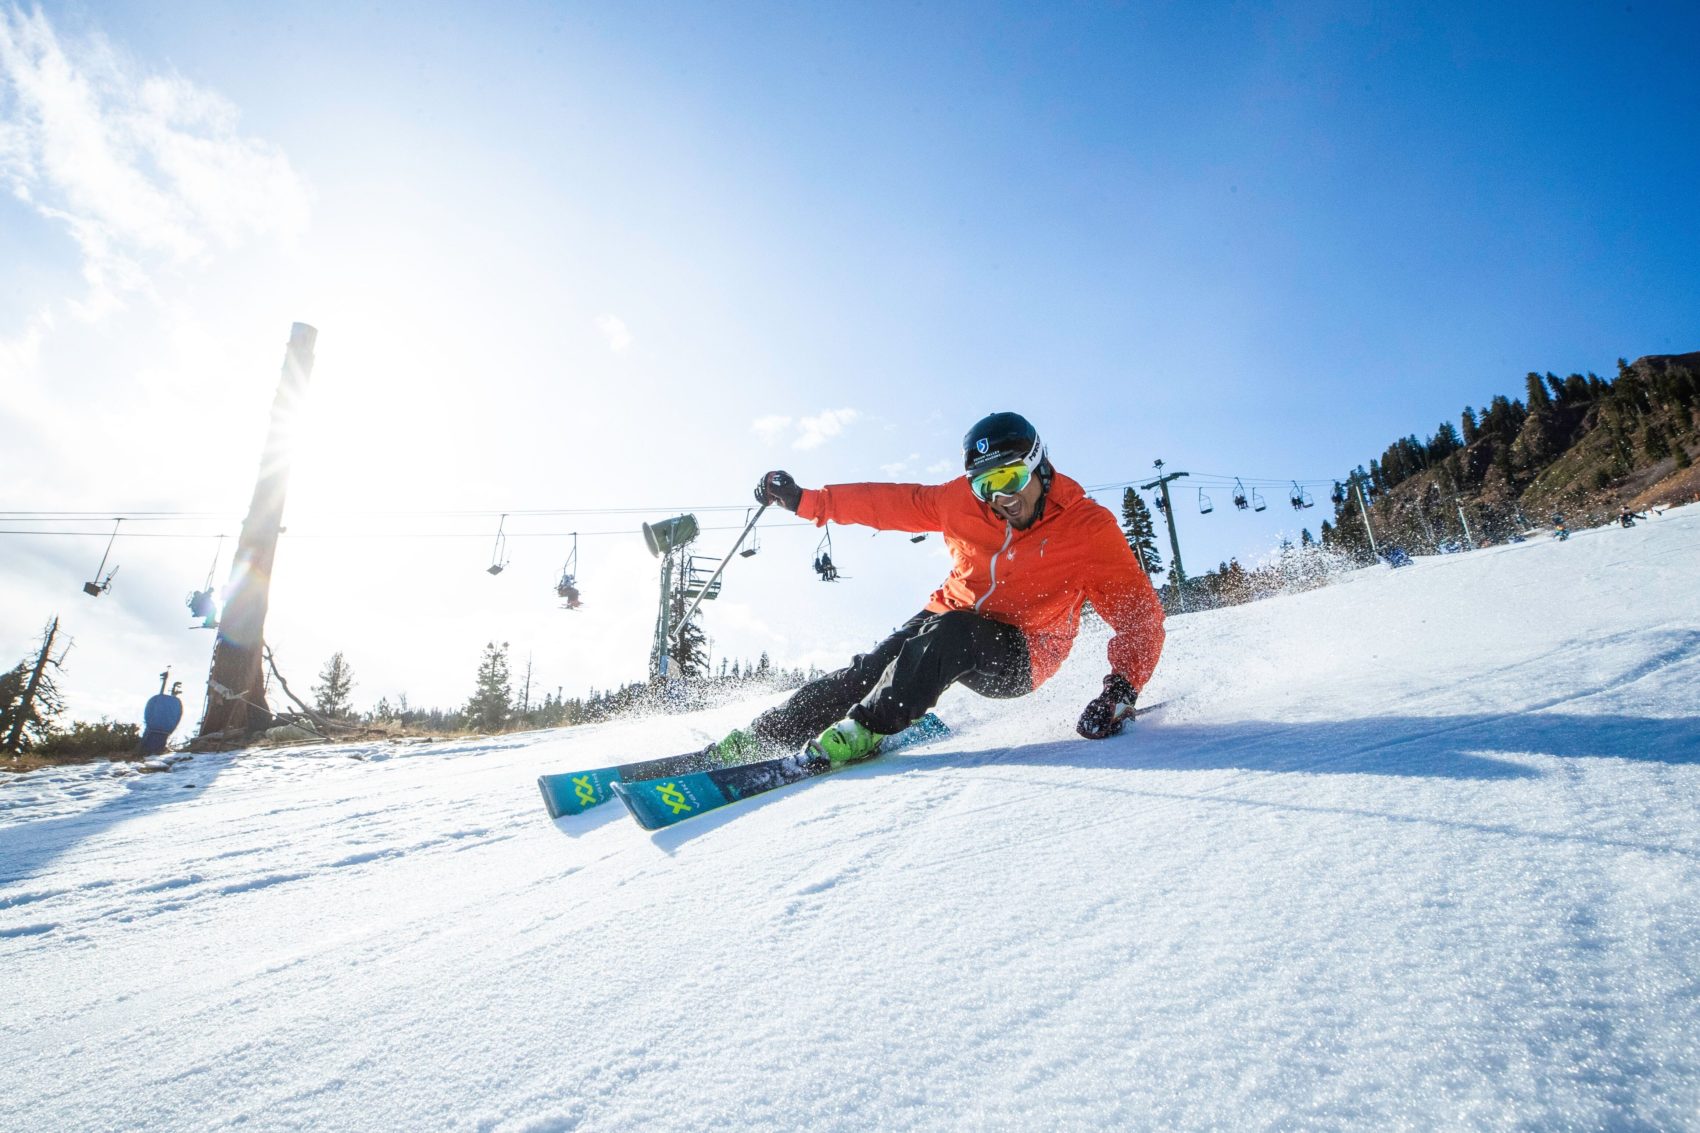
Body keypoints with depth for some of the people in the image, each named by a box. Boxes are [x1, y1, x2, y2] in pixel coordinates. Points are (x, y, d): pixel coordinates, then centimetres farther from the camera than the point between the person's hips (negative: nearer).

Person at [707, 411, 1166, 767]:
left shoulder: (1089, 528, -16)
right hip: (948, 618, 4)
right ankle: (762, 737, -12)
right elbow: (891, 502, 0)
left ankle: (865, 728, -33)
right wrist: (806, 500, -4)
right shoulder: (963, 501, -8)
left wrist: (1121, 687, -31)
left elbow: (1140, 612, -15)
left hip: (1018, 655, -3)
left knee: (949, 633, -35)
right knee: (869, 668, -19)